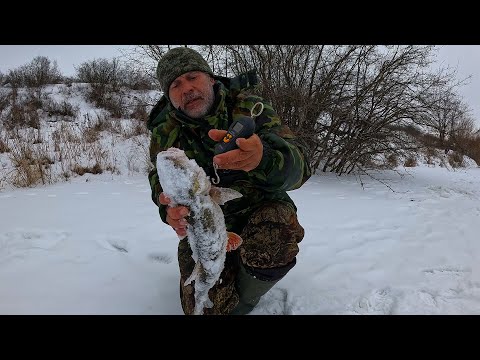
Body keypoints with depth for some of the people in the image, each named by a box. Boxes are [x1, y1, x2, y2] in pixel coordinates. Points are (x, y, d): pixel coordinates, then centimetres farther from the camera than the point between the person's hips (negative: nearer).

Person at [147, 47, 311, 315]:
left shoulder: (248, 106, -16)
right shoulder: (165, 134, -8)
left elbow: (299, 165, -28)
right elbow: (161, 185, -2)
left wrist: (262, 158, -54)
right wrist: (170, 210, -29)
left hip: (260, 207, -1)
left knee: (272, 249, -34)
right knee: (208, 307, -9)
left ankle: (241, 302, 2)